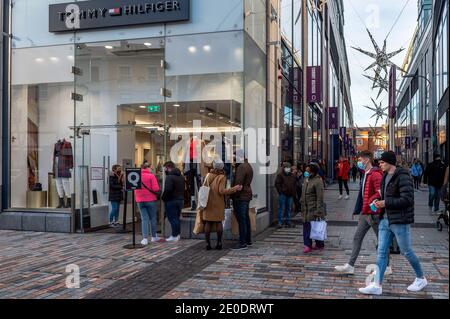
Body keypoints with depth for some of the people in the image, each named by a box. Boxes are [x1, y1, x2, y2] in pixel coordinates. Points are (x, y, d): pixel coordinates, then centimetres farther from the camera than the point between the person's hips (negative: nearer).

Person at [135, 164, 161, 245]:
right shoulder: (151, 176, -10)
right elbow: (156, 189, -14)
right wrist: (156, 194, 5)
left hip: (140, 200, 3)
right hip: (151, 200, -3)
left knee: (144, 219, 6)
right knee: (152, 218, 12)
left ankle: (145, 238, -2)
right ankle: (154, 237, 22)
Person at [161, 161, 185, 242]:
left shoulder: (169, 177, -16)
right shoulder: (181, 177, 14)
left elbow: (168, 190, -24)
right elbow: (184, 189, 16)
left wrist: (163, 197, -11)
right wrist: (181, 196, 15)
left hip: (171, 201, -8)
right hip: (181, 199, 9)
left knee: (172, 218, -1)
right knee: (177, 218, 17)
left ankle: (174, 236, 1)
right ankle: (177, 234, 22)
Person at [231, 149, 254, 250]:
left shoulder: (241, 167, -16)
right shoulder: (247, 166, 18)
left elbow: (238, 183, -22)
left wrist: (234, 195, -16)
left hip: (240, 197, -11)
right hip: (246, 195, 11)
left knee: (241, 220, -9)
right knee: (246, 218, 16)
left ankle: (243, 243, -8)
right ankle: (248, 241, 23)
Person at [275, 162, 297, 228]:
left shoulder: (292, 176, 15)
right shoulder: (280, 175, -2)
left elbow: (295, 184, 20)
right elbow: (277, 184, -7)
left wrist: (294, 192, 9)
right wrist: (280, 192, -13)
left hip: (290, 195, 6)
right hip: (283, 194, -6)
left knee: (289, 208, 10)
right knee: (281, 208, -6)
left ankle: (287, 222, 17)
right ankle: (280, 222, -3)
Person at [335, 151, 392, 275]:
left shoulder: (375, 174, -16)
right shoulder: (366, 174, 15)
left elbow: (381, 193, -24)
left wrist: (369, 202, -22)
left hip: (373, 213, -10)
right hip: (365, 213, 10)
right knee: (357, 238, 9)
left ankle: (386, 267, 16)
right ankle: (350, 266, 13)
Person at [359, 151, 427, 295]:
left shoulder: (403, 177, -16)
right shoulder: (386, 176, 11)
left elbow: (407, 199, -23)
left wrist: (385, 203, -21)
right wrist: (379, 201, 3)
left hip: (399, 221, -8)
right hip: (385, 219, 8)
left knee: (406, 251, 7)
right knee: (381, 252, 5)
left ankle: (421, 278, 30)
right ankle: (377, 285, 8)